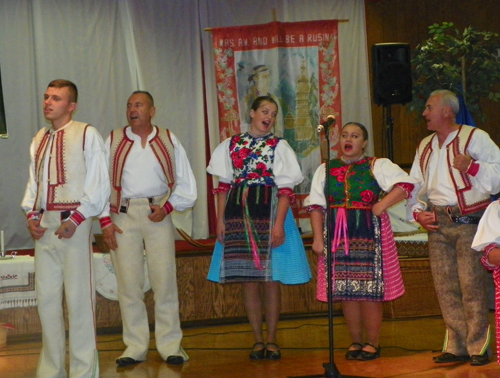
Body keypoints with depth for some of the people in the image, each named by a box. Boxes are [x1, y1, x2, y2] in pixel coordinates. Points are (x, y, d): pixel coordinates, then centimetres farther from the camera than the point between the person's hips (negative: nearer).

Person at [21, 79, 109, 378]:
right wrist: (32, 214, 4)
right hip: (44, 225, 6)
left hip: (74, 223, -6)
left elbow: (99, 183, -7)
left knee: (78, 297, -4)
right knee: (46, 297, 9)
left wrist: (77, 219, -12)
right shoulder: (39, 139, 15)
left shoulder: (86, 135, -4)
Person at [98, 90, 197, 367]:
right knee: (128, 283, 0)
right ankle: (135, 347, 8)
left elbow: (185, 183, 9)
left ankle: (170, 345, 6)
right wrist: (105, 220, -2)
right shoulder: (113, 141, 8)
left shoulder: (169, 141, 8)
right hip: (123, 216, 0)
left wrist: (167, 207, -5)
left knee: (164, 281, -2)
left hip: (157, 216, 0)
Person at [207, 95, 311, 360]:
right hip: (238, 213, 2)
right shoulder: (232, 145, 10)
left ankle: (272, 339, 9)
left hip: (268, 211, -2)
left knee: (270, 278, -2)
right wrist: (220, 219, 1)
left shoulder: (279, 146, 3)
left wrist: (279, 223, -13)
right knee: (247, 279, 3)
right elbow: (224, 186, 9)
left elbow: (285, 190, -3)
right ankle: (258, 340, 11)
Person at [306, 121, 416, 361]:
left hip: (369, 234, -3)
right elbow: (316, 206, 8)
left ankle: (372, 343, 6)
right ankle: (355, 342, 14)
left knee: (370, 289, -3)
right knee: (345, 290, 4)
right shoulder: (326, 170, 13)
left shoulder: (377, 166, 4)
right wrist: (317, 238, -2)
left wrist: (381, 206, -15)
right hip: (337, 235, 3)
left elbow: (406, 184, -7)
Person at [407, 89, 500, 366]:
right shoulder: (425, 146, 18)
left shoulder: (475, 138, -2)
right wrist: (418, 212, 5)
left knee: (471, 286, -7)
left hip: (468, 221, -6)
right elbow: (416, 185, 20)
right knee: (445, 288, 6)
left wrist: (471, 166, -19)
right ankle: (457, 346, 14)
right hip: (437, 224, 6)